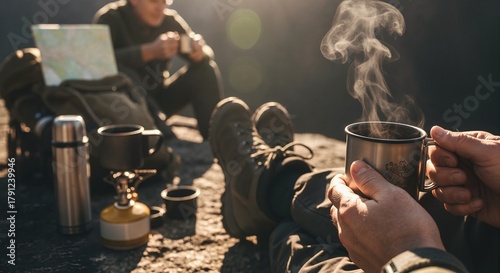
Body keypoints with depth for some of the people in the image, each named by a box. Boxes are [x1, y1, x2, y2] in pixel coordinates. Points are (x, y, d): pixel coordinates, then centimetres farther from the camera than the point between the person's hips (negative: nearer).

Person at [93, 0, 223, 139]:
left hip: (157, 95, 4)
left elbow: (206, 52, -3)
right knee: (122, 73, -34)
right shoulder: (109, 18, -14)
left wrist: (199, 53, -28)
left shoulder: (170, 19, -3)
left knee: (205, 69, -13)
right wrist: (150, 51, -41)